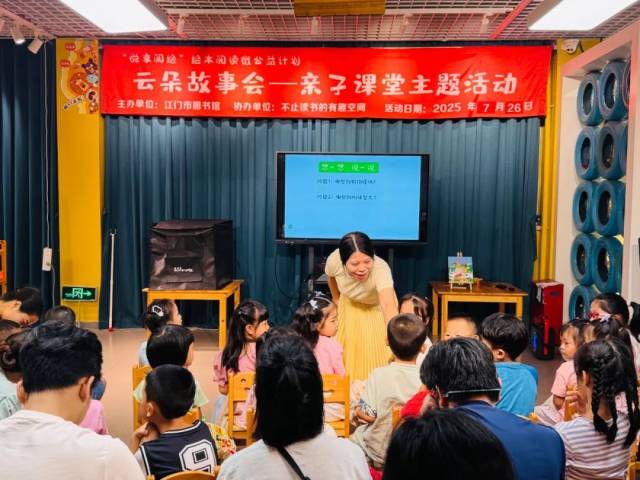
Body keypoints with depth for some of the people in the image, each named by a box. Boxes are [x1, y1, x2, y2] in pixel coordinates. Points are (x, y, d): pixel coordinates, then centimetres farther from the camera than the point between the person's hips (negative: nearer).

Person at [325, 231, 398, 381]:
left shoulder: (381, 269, -45)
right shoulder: (334, 260, -34)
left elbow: (388, 305, -59)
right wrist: (336, 298, 8)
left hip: (376, 308, -2)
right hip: (350, 305, 2)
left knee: (375, 351, 0)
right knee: (348, 348, 8)